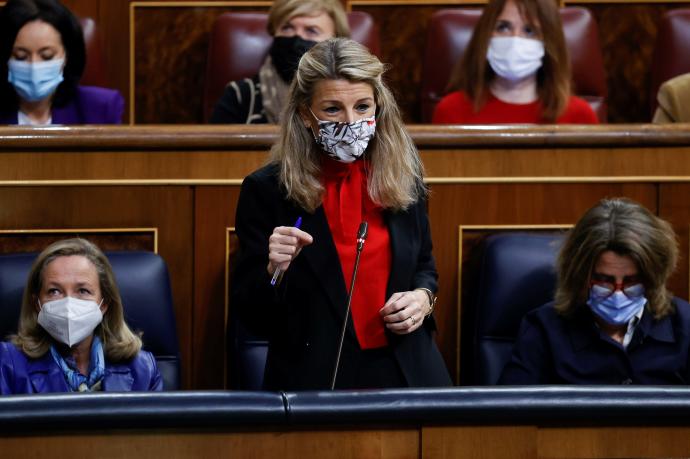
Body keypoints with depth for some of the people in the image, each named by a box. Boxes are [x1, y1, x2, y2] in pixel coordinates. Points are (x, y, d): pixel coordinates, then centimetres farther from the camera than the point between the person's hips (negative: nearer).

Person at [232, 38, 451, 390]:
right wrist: (274, 271, -22)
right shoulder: (265, 190, -6)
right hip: (313, 381, -3)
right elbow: (251, 317, -4)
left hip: (403, 372, 3)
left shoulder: (402, 176, 4)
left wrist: (423, 298, -1)